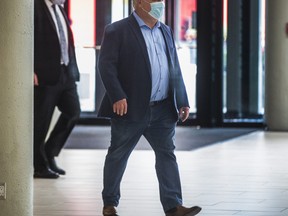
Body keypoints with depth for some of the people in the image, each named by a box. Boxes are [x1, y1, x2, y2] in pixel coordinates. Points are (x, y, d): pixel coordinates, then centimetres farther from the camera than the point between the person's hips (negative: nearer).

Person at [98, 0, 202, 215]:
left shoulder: (165, 31, 15)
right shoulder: (117, 31, -6)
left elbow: (175, 70, 17)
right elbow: (106, 65, -13)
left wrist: (182, 101, 12)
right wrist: (118, 97, -22)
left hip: (163, 110, 5)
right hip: (131, 109, -5)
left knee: (167, 154, -2)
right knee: (118, 156, 7)